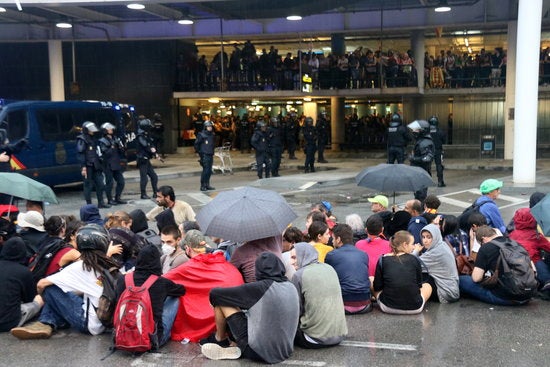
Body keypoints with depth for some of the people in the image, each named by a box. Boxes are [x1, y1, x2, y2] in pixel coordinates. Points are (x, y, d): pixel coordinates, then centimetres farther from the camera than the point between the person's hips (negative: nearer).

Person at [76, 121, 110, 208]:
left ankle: (101, 202, 18)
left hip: (95, 166, 8)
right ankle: (89, 204, 5)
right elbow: (81, 154, -15)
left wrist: (99, 164, 20)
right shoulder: (82, 140, -8)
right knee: (88, 185, -1)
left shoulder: (93, 139, 18)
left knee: (100, 184, 8)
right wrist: (83, 167, -20)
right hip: (87, 166, -8)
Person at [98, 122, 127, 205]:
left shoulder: (115, 139, 12)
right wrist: (112, 147, -20)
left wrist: (122, 147, -5)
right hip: (108, 166, -7)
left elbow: (121, 152, 15)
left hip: (116, 165, 7)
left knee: (121, 182, 8)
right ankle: (109, 200, 8)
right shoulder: (103, 141, -7)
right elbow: (106, 153, -17)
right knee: (109, 183, -2)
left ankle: (117, 198, 19)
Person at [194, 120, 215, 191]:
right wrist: (199, 153, -4)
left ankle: (207, 185, 19)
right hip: (204, 156, -7)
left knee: (209, 171, 9)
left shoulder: (212, 135, 10)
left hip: (210, 155, 7)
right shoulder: (201, 135, -9)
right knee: (205, 170, -9)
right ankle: (202, 186, -2)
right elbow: (196, 144, -4)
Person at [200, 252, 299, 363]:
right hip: (286, 352, 6)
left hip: (260, 353, -6)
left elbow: (215, 293, -7)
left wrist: (215, 303, 18)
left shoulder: (259, 287, -13)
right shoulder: (292, 287, 1)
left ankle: (220, 339, 26)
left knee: (221, 300, 6)